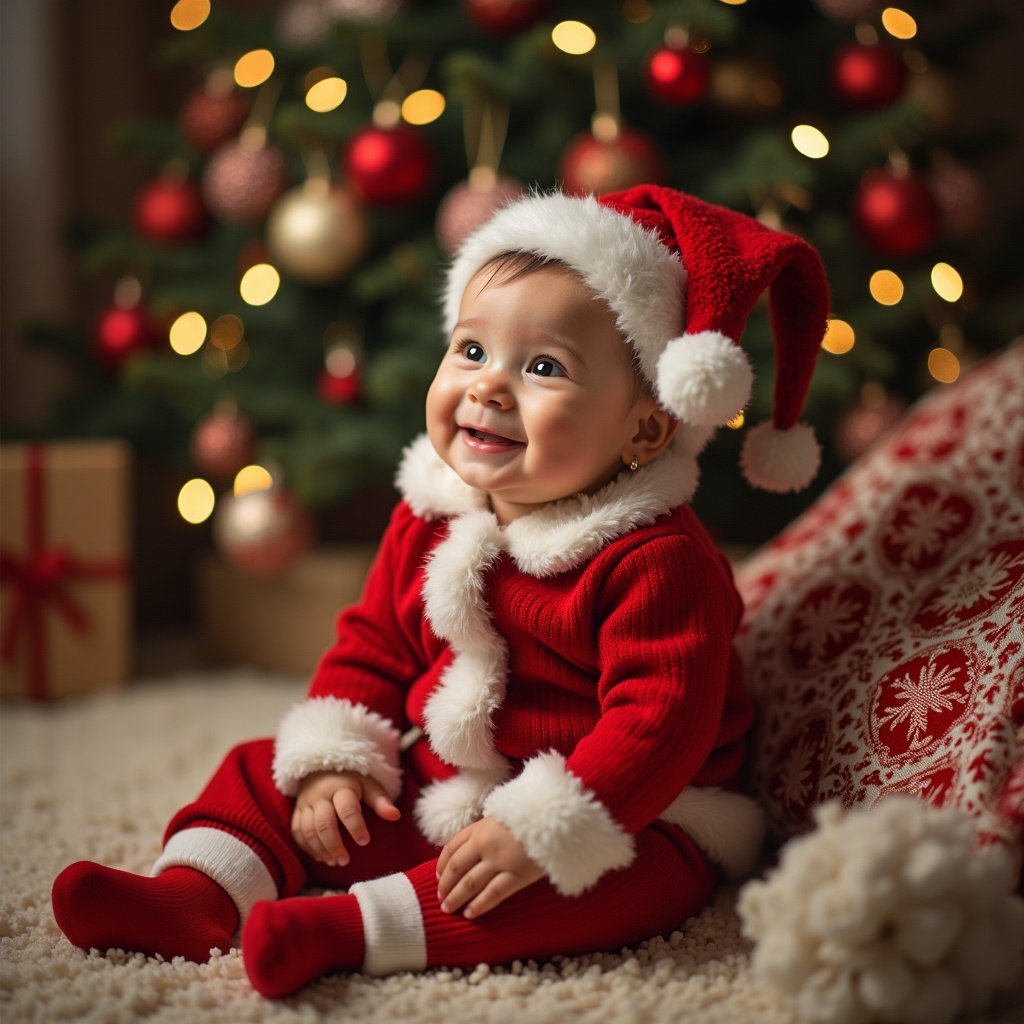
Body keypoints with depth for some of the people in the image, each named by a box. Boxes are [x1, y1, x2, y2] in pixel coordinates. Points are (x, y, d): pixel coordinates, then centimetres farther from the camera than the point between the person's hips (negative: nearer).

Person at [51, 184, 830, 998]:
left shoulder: (656, 561, -21)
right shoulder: (428, 520, 0)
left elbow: (658, 721, -26)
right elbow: (372, 647, 9)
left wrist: (542, 832, -34)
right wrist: (332, 762, -6)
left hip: (619, 817, -5)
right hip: (427, 798, 6)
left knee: (627, 883, -37)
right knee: (269, 770, 4)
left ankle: (350, 929, -42)